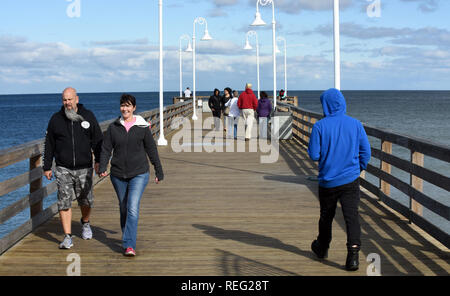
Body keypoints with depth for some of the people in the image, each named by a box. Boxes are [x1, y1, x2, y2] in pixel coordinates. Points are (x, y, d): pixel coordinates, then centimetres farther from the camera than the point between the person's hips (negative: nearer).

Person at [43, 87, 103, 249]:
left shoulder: (88, 116, 2)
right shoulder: (56, 119, 3)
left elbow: (98, 140, 4)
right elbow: (49, 145, 9)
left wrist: (98, 161, -6)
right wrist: (47, 167, 8)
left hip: (84, 168, 0)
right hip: (63, 169, 0)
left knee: (85, 200, 11)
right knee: (64, 202, -8)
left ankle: (86, 224, 41)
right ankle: (67, 237, -4)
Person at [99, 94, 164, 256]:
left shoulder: (142, 127, -1)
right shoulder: (113, 127, 4)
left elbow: (151, 149, 6)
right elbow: (106, 149, 3)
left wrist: (159, 171, 10)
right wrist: (102, 167, -13)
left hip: (139, 174, -3)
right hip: (118, 174, 3)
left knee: (133, 208, -14)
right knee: (123, 208, 14)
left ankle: (129, 245, -15)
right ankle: (127, 238, 33)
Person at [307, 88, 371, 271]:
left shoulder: (320, 126, -10)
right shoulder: (355, 124, -3)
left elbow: (314, 155, -9)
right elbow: (366, 152, 1)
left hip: (328, 180, 0)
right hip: (350, 180, 1)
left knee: (326, 216, 18)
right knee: (351, 216, -3)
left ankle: (322, 248, 37)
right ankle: (353, 255, -15)